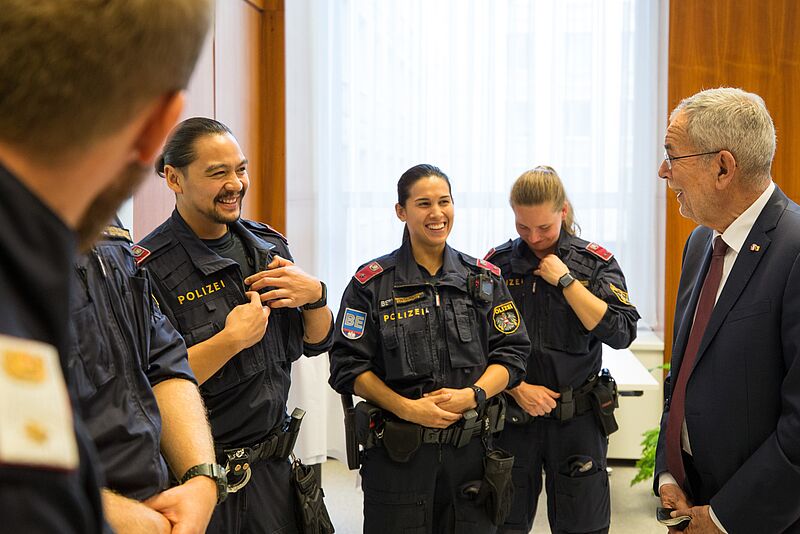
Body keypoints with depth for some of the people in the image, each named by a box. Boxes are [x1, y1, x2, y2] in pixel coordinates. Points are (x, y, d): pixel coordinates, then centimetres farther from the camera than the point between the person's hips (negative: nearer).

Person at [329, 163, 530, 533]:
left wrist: (473, 394, -13)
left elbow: (511, 353, 4)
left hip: (471, 448, 2)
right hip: (396, 452, -2)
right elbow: (348, 367, -4)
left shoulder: (484, 278, 6)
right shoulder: (372, 283, -2)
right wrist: (407, 408, -15)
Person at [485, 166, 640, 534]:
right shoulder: (497, 263, 1)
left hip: (577, 420, -1)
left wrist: (565, 280, -15)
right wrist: (518, 389, -10)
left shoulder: (596, 263, -2)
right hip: (512, 416, 1)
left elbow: (621, 333, -14)